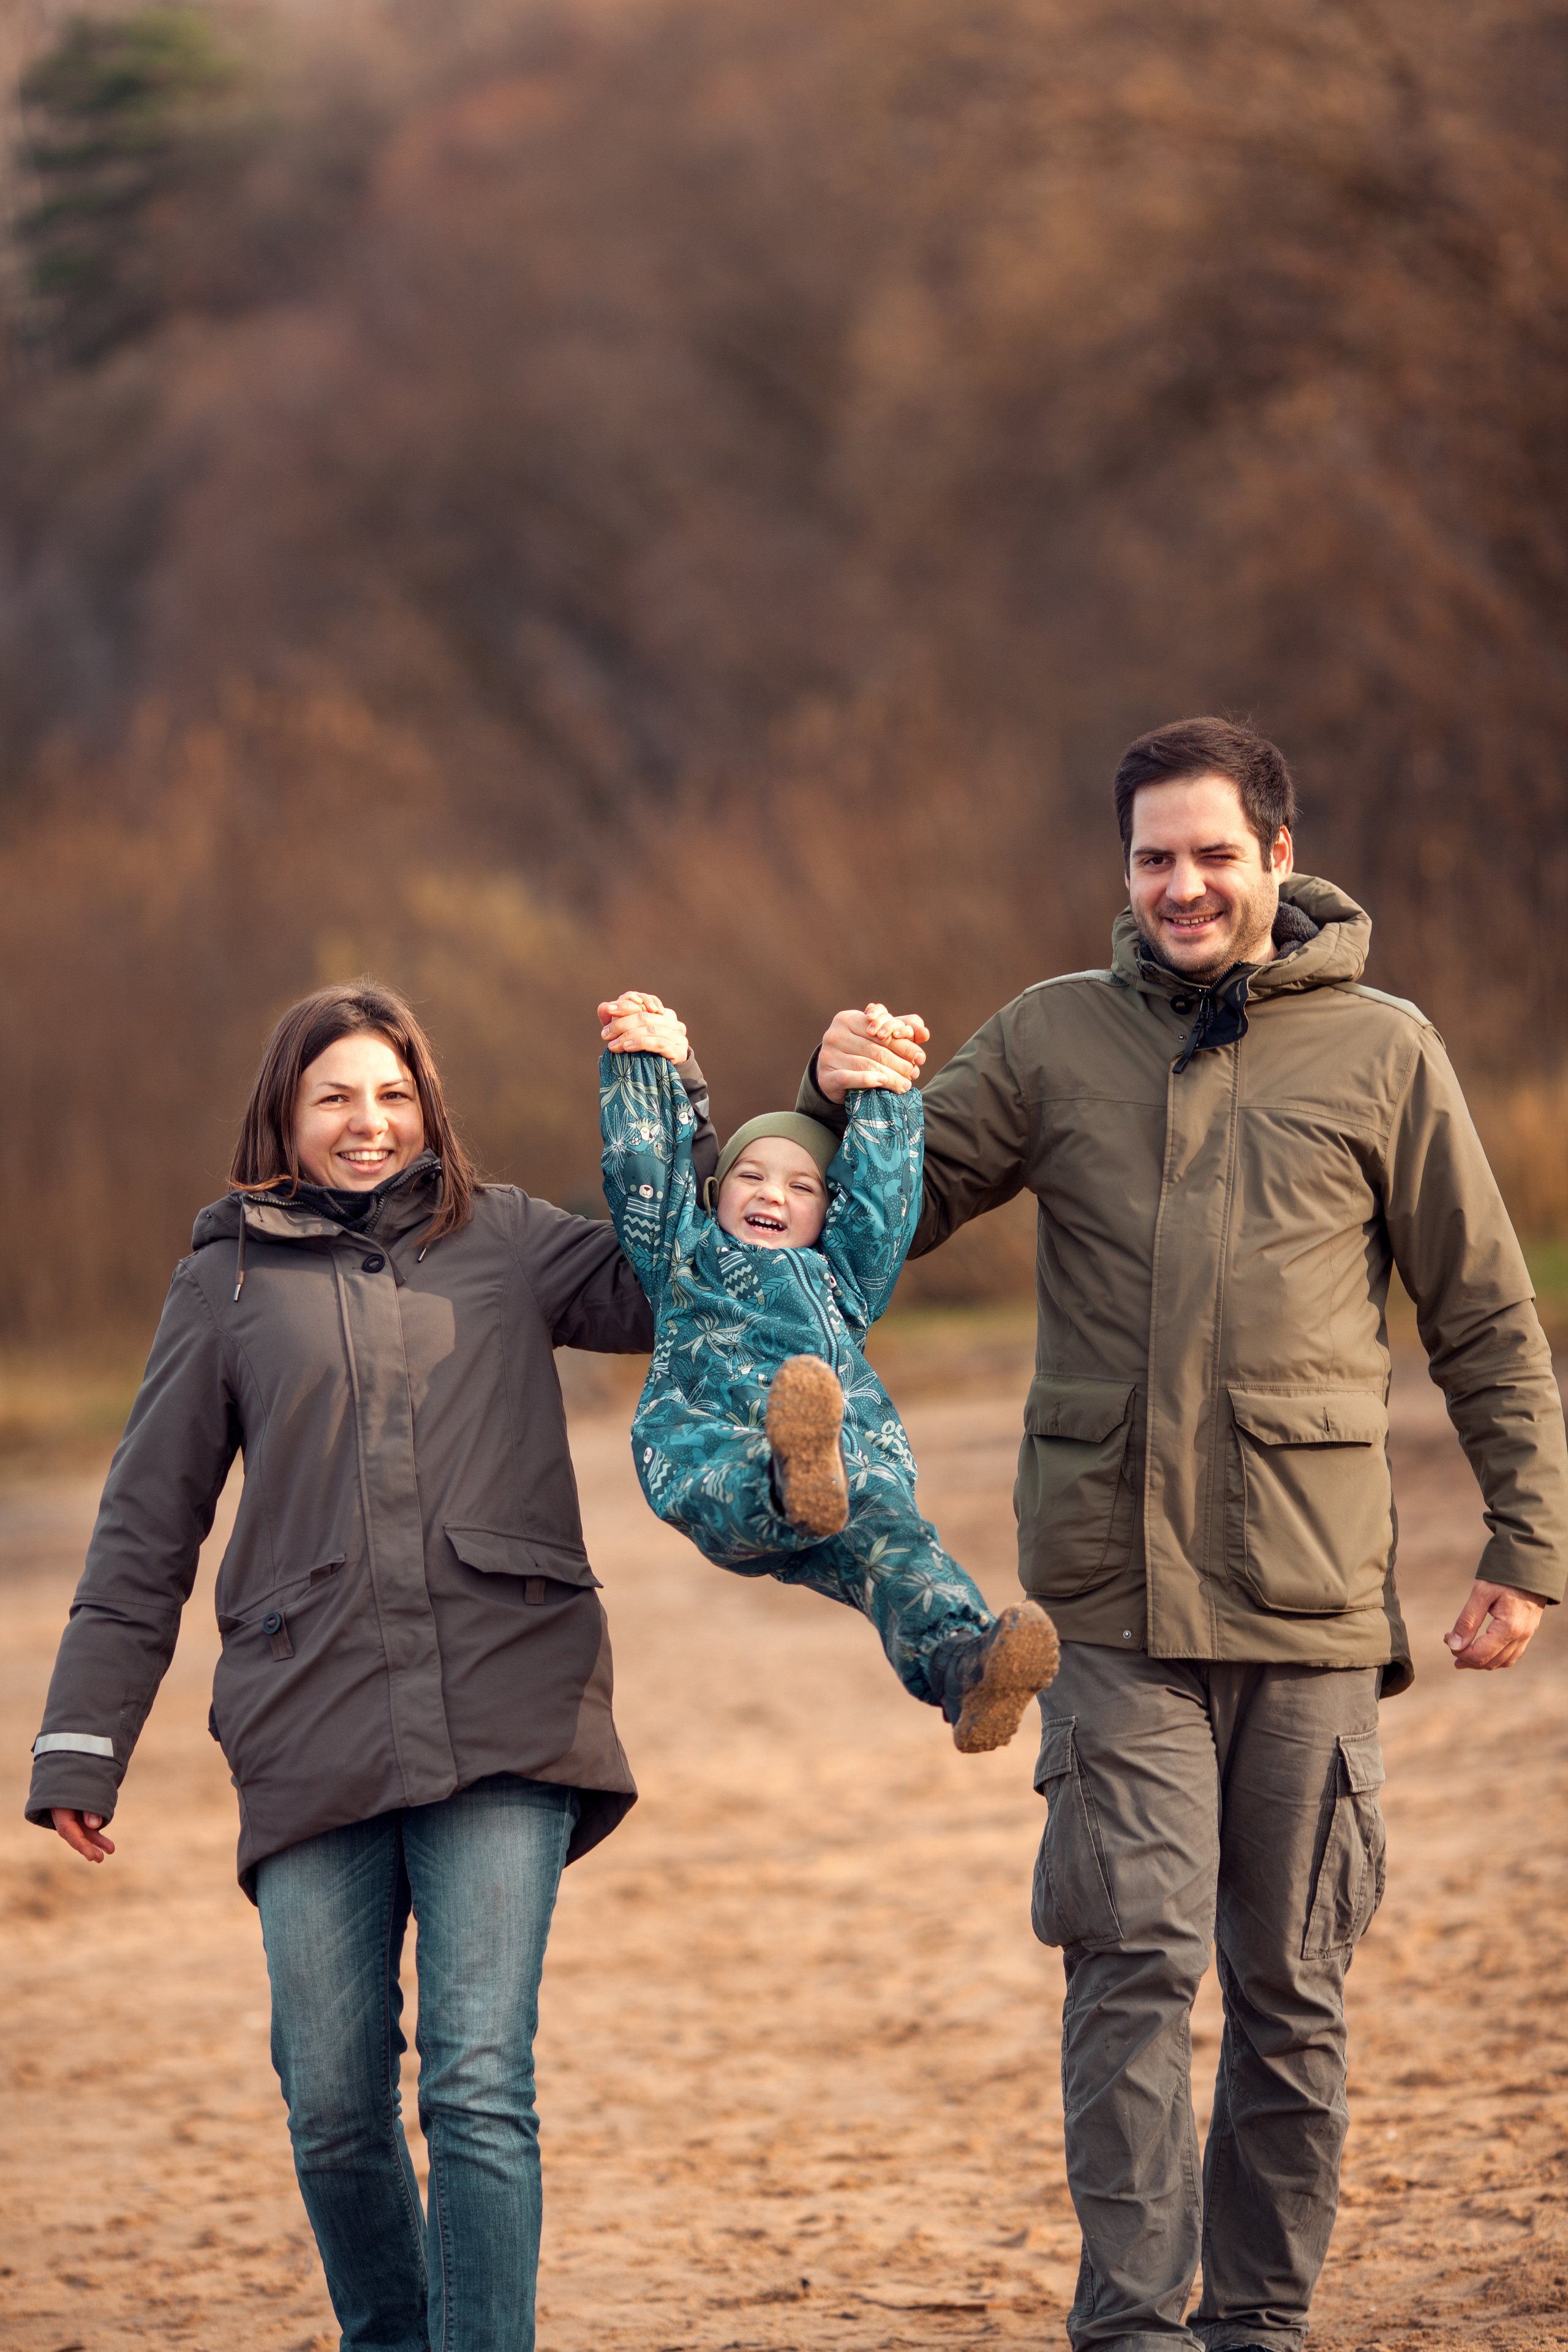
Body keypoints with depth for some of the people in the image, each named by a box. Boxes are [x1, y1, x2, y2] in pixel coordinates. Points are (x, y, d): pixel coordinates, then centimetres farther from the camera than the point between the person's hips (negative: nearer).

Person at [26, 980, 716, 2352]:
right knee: (334, 2107, 3)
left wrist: (676, 1102, 2)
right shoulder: (231, 1278, 13)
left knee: (481, 2089, -10)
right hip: (312, 1744, 1)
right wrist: (84, 1739, 10)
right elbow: (147, 1528, 15)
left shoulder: (505, 1243, 14)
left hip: (503, 1727, -1)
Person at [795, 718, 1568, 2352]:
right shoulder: (1054, 1039, 8)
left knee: (1289, 1987, 7)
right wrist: (844, 1106, -7)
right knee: (1135, 1956, -10)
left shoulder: (1381, 1054, 5)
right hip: (1118, 1601, 0)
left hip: (1311, 1600, 0)